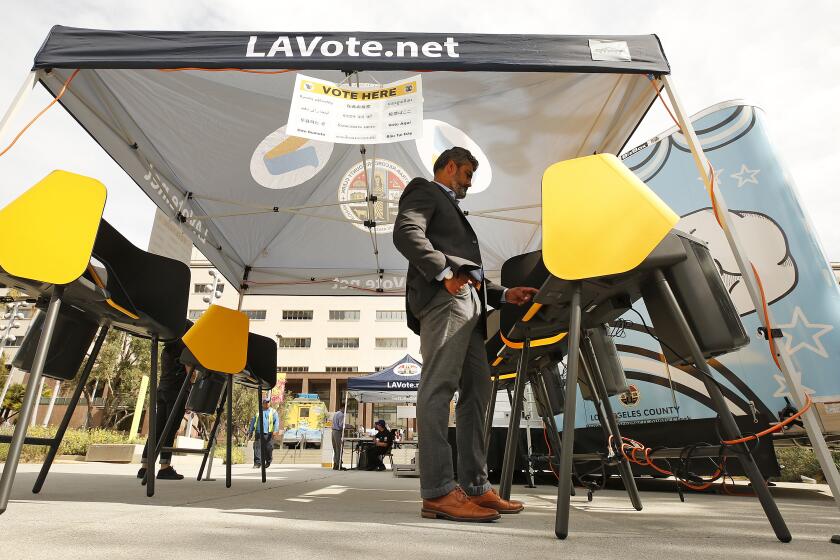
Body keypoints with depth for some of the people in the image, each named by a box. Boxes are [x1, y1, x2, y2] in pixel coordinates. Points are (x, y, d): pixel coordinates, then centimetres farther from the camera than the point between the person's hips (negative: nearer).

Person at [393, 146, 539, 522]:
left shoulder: (451, 210, 38)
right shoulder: (424, 190, 13)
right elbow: (406, 232, -9)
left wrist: (503, 294, 20)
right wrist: (444, 273, -17)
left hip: (467, 302, 10)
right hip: (444, 296, -10)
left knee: (476, 391, 4)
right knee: (439, 387, -14)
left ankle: (476, 487, 8)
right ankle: (439, 491, -14)